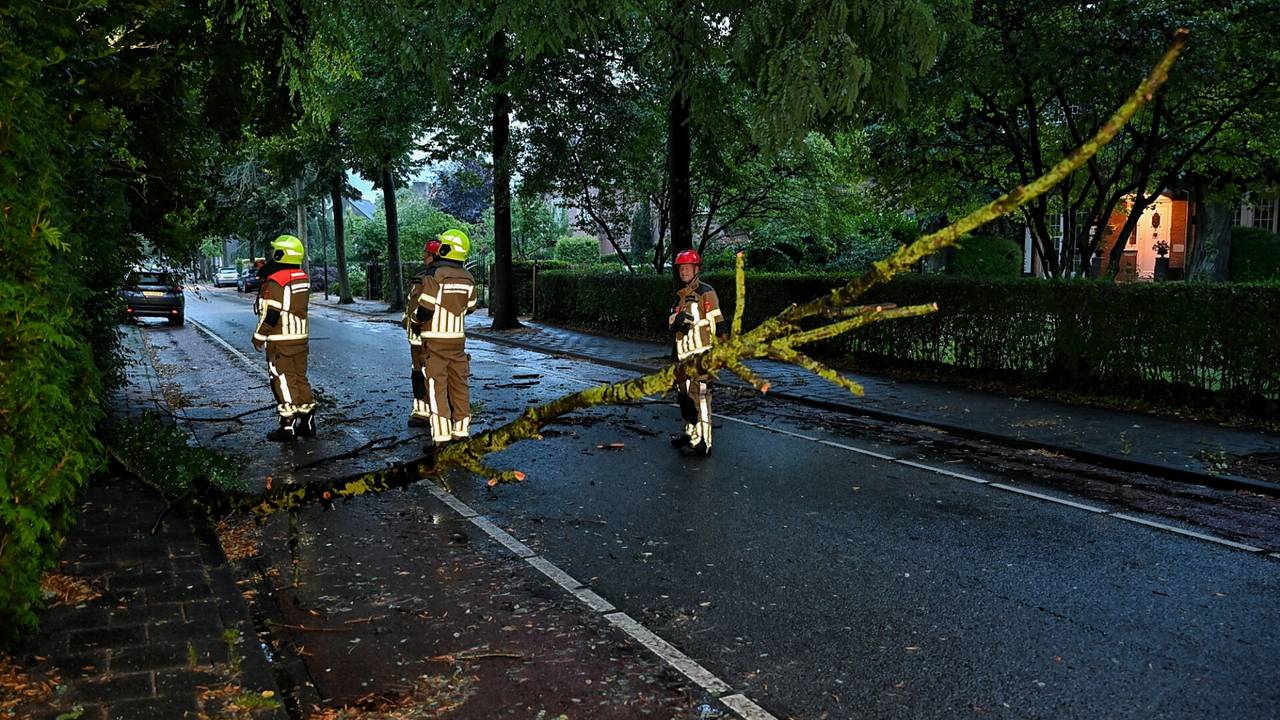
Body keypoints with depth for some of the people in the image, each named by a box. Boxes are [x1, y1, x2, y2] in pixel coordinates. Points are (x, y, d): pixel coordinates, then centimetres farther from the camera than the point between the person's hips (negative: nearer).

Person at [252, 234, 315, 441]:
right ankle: (307, 422, 17)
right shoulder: (302, 278, 8)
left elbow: (270, 314, -16)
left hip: (280, 340, -7)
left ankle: (288, 426, -1)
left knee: (283, 381, -2)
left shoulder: (275, 281, -16)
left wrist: (259, 336, -7)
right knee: (300, 378, 13)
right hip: (300, 337, 7)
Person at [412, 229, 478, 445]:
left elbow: (424, 311, -16)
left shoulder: (433, 276, -15)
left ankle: (442, 437, -5)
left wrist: (416, 318, 5)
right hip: (458, 338, 5)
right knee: (459, 384, 12)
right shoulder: (467, 279, 3)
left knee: (436, 387, -2)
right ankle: (461, 431, 16)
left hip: (435, 340, -5)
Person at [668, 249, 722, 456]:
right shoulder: (680, 295, 17)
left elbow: (717, 324, -13)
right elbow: (673, 323, 29)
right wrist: (676, 323, 6)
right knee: (684, 395, 15)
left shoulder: (705, 293, -9)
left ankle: (703, 442, -9)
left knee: (699, 396, -11)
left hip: (701, 355, -9)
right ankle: (691, 432, 29)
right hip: (683, 355, 9)